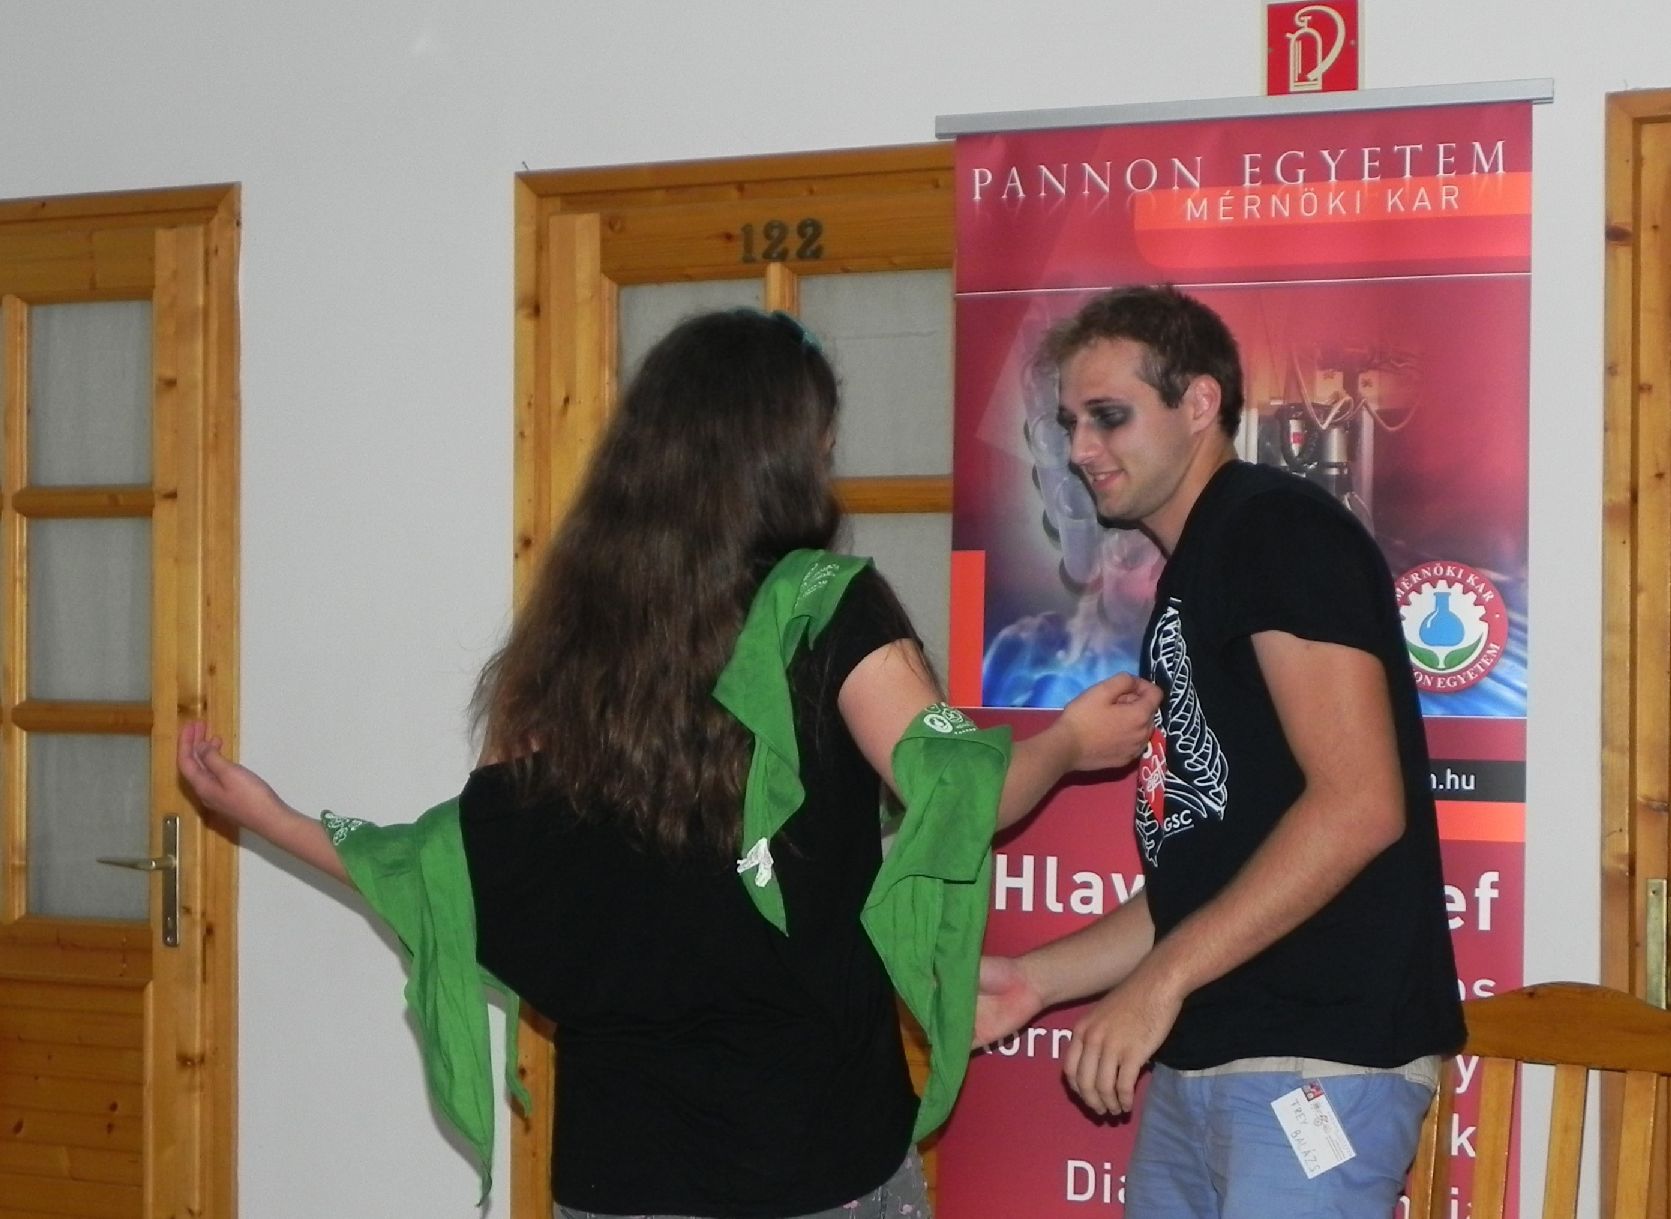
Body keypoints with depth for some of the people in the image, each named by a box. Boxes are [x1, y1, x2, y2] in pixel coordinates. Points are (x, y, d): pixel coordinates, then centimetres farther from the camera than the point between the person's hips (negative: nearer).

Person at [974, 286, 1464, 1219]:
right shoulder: (1188, 583, 19)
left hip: (1316, 1060, -9)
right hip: (1196, 1060, 9)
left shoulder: (1279, 530, -8)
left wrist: (1159, 982, -18)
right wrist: (1039, 978, 12)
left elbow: (1360, 804, -20)